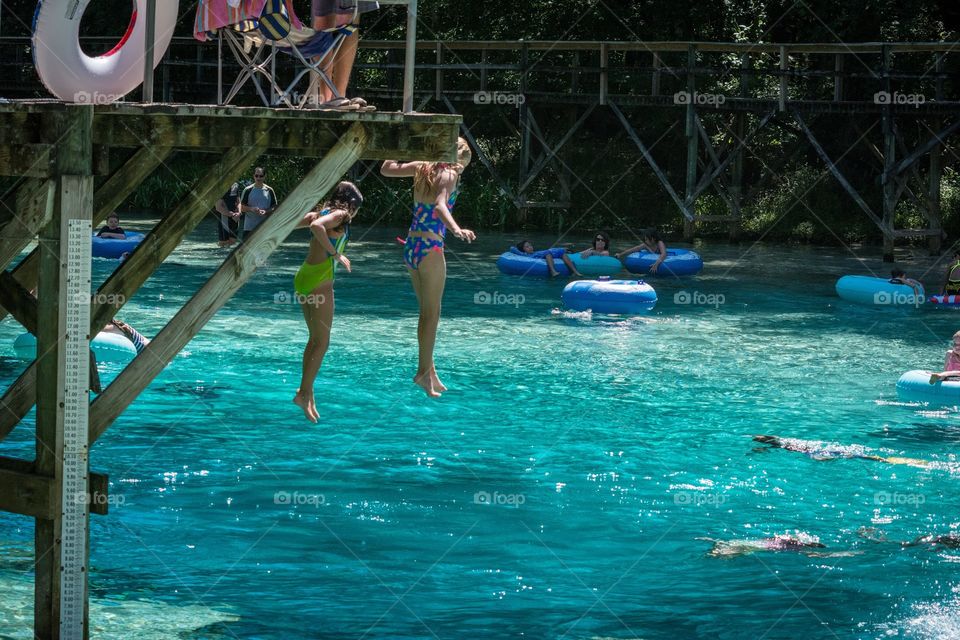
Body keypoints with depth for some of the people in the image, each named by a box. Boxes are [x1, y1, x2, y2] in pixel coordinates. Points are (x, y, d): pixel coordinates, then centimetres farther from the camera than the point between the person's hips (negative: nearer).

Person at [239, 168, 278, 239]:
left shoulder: (269, 190, 3)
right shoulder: (248, 190, 0)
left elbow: (274, 207, 5)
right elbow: (242, 208, 1)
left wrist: (266, 212, -15)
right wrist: (251, 209, -19)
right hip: (249, 227, -1)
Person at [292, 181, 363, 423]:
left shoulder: (320, 212, 15)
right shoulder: (340, 215, -7)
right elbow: (317, 227, -27)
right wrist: (335, 254, -20)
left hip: (303, 277, 9)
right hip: (320, 279, -9)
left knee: (314, 339, 16)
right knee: (322, 342, -3)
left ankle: (307, 392, 19)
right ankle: (304, 394, -6)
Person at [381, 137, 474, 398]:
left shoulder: (422, 168, 10)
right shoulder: (449, 175, -10)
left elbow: (386, 168, 25)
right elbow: (440, 205, -30)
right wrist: (456, 229, -45)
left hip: (411, 246, 8)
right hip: (430, 247, -8)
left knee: (427, 311, 14)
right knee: (432, 312, -2)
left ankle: (429, 368, 18)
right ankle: (424, 371, -3)